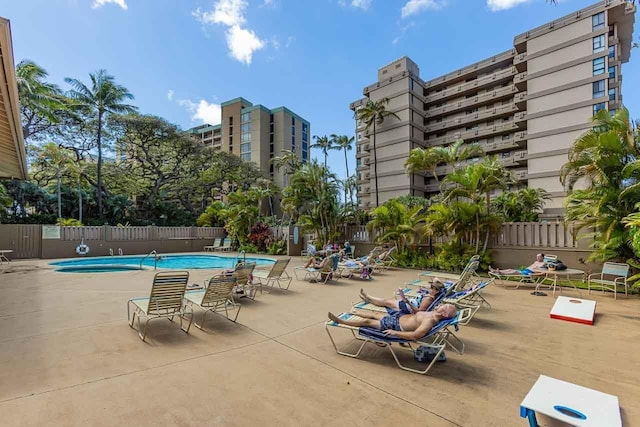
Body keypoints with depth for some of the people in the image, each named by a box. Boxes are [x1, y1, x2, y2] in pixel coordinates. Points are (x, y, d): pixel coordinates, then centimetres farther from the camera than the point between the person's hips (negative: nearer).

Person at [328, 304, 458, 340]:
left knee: (367, 321, 2)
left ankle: (340, 321, 18)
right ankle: (354, 311, 50)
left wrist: (394, 333, -31)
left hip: (397, 326, -8)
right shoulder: (432, 313, -2)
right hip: (399, 316, 8)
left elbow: (414, 335, -39)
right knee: (374, 313, 22)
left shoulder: (430, 321, -30)